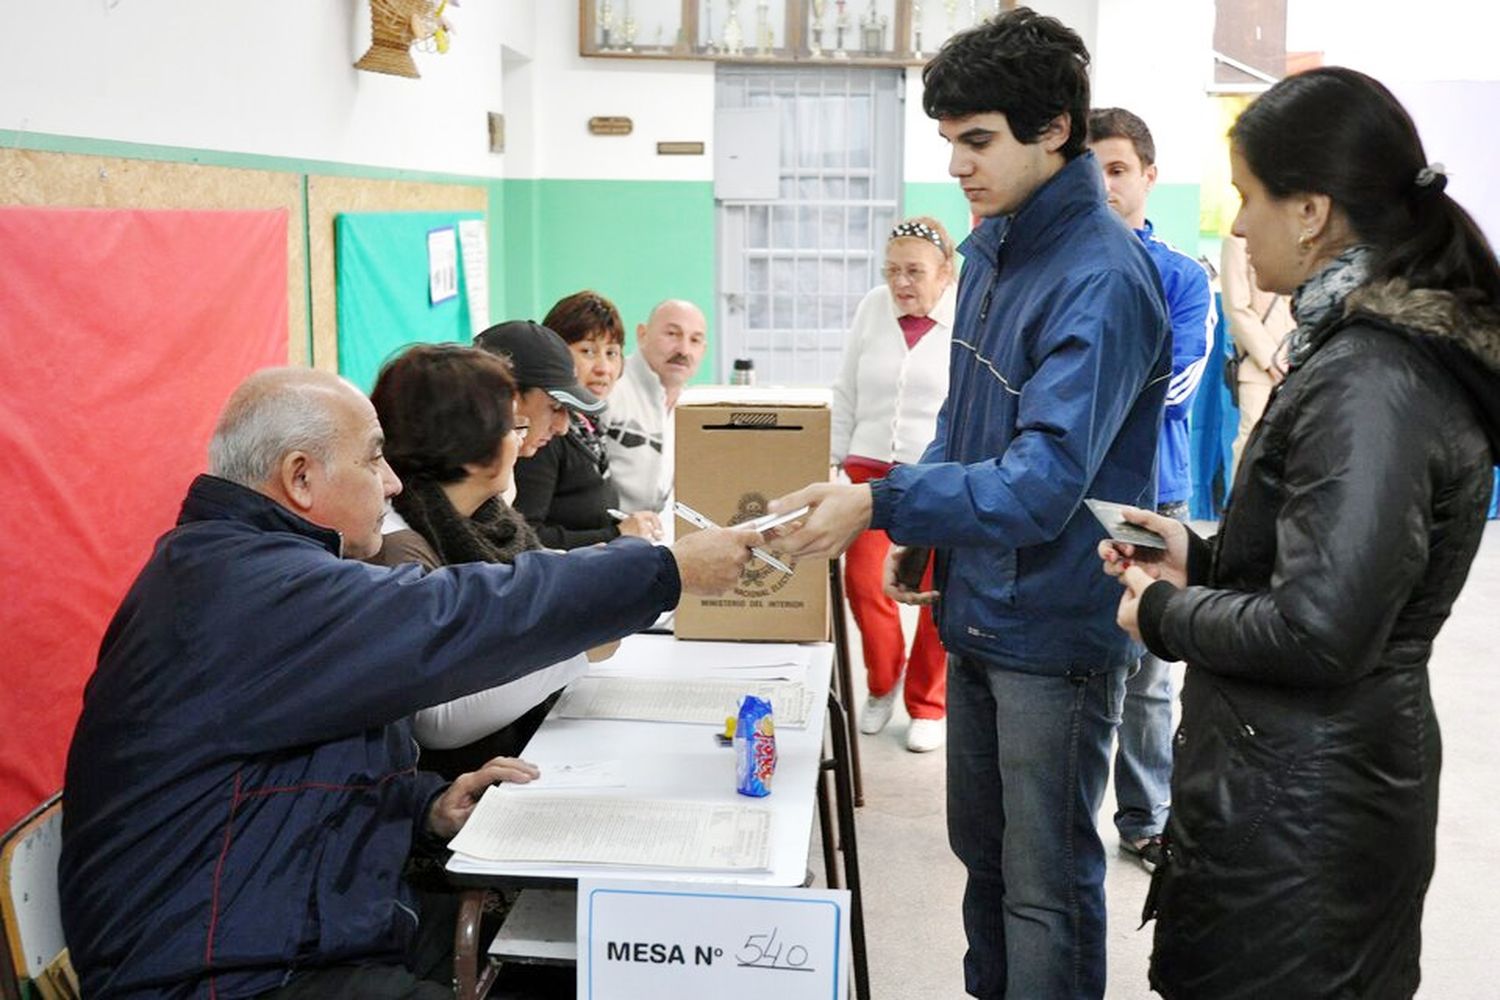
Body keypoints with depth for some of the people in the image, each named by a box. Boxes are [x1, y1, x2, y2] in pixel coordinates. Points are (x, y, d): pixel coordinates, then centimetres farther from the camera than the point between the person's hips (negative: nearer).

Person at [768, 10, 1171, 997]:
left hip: (1057, 628, -9)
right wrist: (918, 533, 5)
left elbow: (1047, 478, -30)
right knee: (981, 845, 23)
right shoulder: (992, 245, 5)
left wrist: (883, 503, -34)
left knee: (1046, 884, 6)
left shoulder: (1102, 278, -23)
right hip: (976, 610, 9)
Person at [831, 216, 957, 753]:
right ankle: (883, 680, 24)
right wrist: (834, 460, 11)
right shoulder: (874, 307, 5)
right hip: (873, 468, 3)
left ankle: (928, 707, 23)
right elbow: (846, 395, 13)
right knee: (863, 582, -4)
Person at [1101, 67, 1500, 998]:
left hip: (1298, 804, -9)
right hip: (1322, 779, 9)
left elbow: (1317, 632, -27)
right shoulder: (1396, 346, 9)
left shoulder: (1371, 381, -23)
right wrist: (1203, 557, 10)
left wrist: (1165, 614, -12)